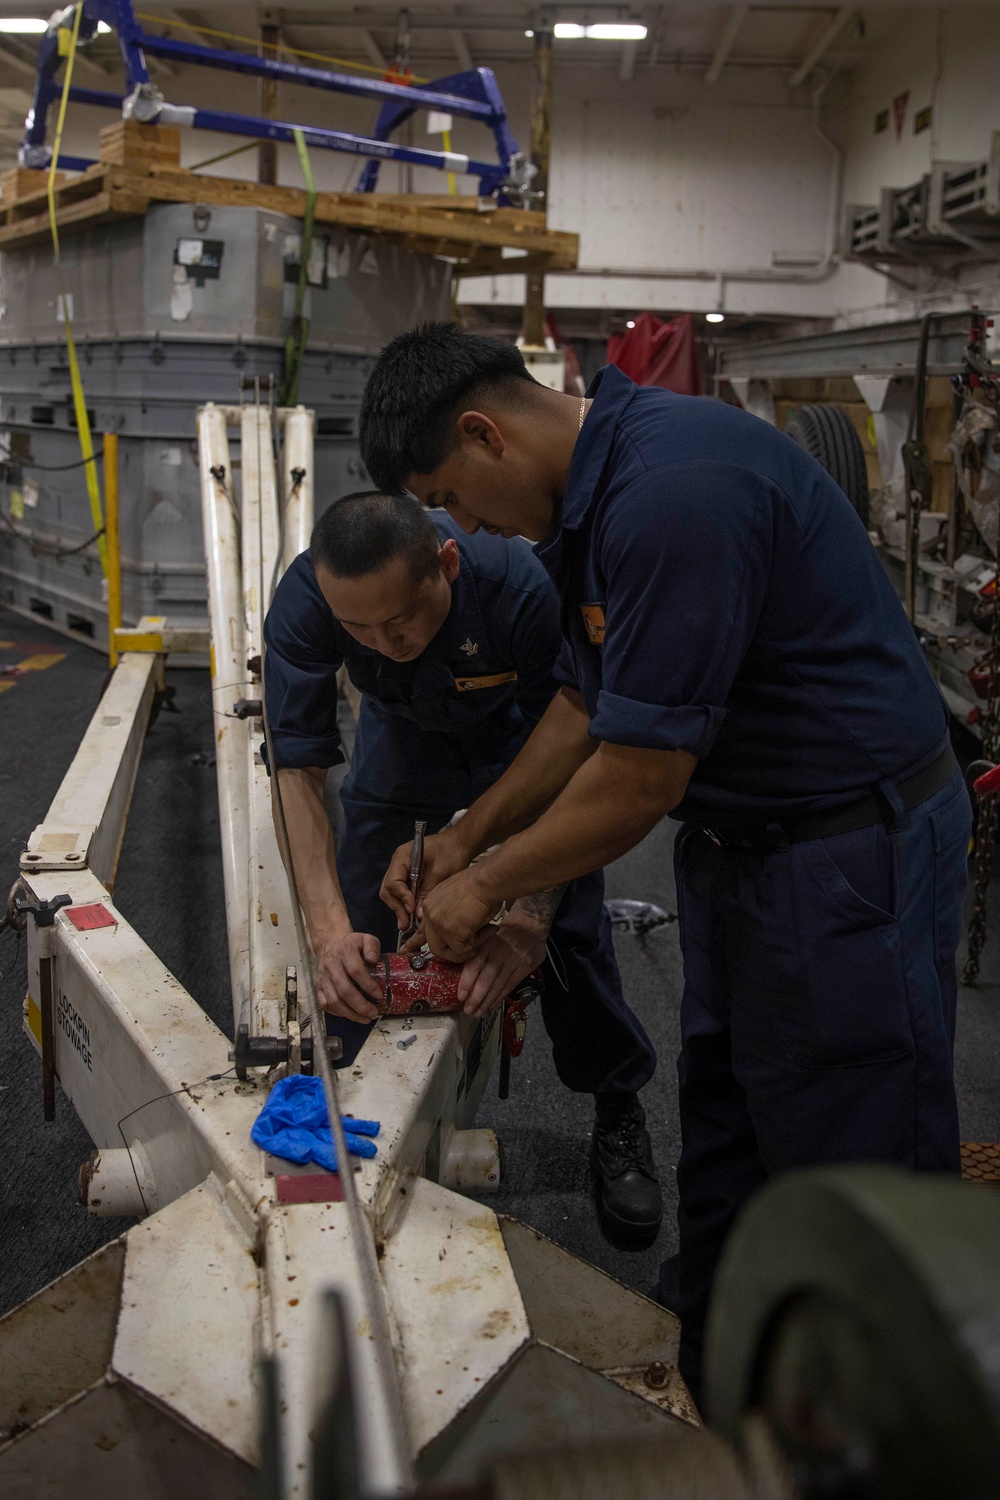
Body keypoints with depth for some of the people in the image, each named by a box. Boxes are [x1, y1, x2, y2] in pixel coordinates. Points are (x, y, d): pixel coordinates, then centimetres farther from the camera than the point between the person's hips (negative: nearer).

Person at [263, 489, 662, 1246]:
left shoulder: (524, 588, -42)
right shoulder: (304, 598, -35)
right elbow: (299, 767, -33)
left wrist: (528, 921, -45)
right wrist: (330, 929, -43)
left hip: (524, 731, -2)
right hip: (404, 732, 3)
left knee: (571, 925, -9)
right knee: (358, 940, -1)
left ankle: (619, 1115, 16)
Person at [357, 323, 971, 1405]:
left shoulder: (676, 493, -28)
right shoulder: (592, 489, 5)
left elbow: (640, 778, -24)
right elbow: (589, 703, 13)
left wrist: (486, 887, -9)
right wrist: (465, 838, 9)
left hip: (850, 857, -10)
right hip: (738, 838, 10)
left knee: (851, 1166, 4)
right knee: (721, 1139, 21)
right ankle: (713, 1384, 40)